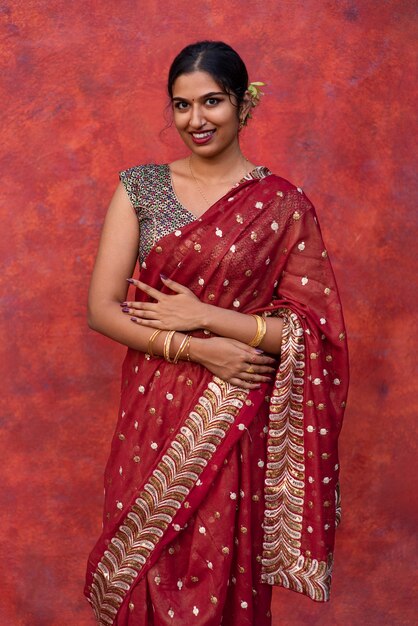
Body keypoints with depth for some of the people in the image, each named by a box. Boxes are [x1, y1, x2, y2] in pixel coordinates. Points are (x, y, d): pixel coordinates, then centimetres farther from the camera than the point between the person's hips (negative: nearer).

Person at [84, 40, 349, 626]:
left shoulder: (283, 204, -4)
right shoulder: (140, 187, 1)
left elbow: (312, 330, -6)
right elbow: (102, 308, -3)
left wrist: (203, 316, -14)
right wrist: (197, 350, -14)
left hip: (237, 424, -2)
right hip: (153, 415, 2)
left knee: (223, 576, 10)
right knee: (147, 577, 13)